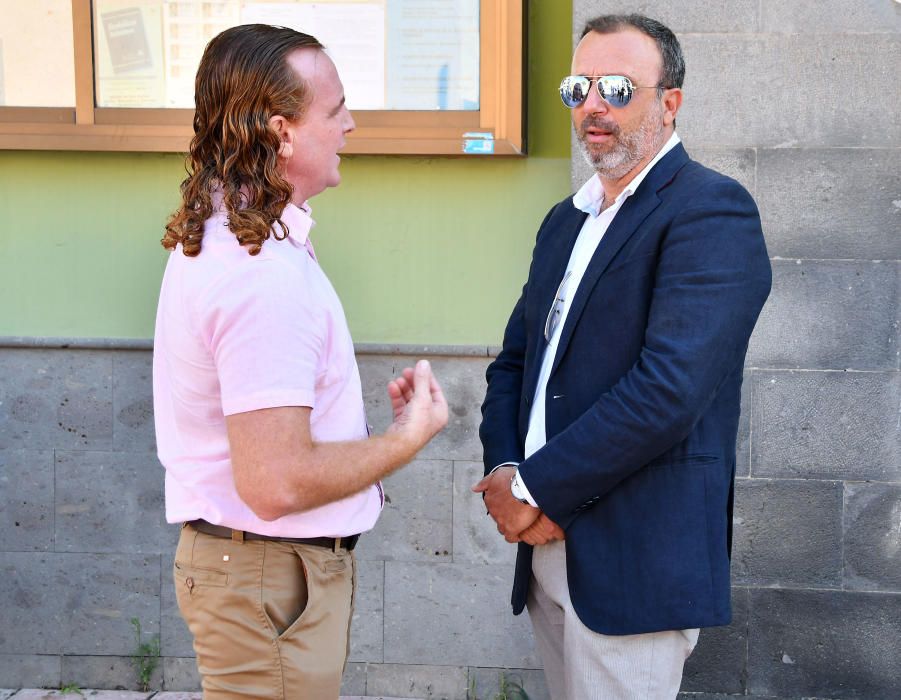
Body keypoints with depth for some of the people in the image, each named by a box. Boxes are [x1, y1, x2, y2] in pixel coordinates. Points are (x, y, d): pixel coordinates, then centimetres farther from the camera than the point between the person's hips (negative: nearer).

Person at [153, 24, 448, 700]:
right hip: (272, 577, -10)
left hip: (232, 550, 10)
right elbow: (277, 483, -29)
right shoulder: (265, 276, -27)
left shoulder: (215, 233, 6)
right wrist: (408, 437, -16)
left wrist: (366, 405, 10)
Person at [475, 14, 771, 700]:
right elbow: (513, 362, 14)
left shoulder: (712, 209, -12)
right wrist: (505, 475, -5)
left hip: (637, 562, -8)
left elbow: (669, 389, -23)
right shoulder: (567, 219, 15)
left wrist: (536, 487, -16)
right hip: (547, 544, 8)